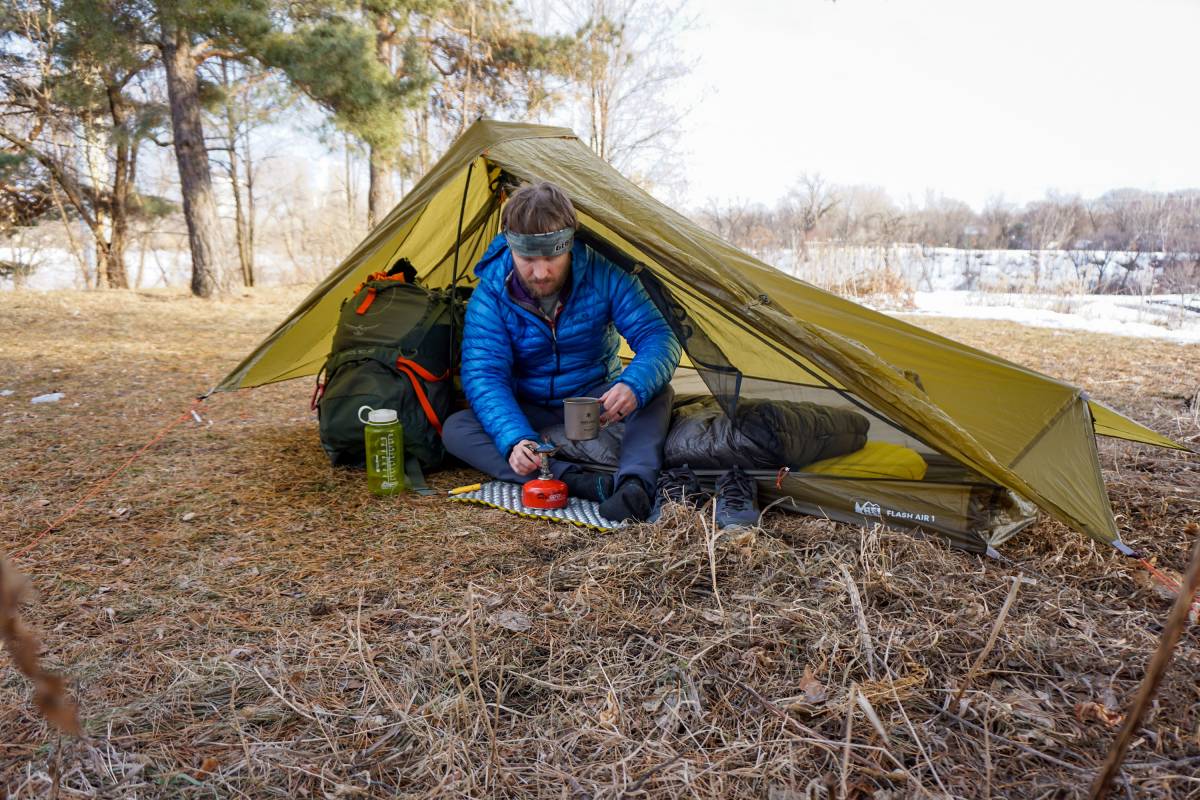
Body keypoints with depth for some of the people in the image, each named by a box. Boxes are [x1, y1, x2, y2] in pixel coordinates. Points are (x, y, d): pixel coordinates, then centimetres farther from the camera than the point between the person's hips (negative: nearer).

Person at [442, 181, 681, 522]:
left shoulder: (604, 275, -20)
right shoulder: (490, 295, -19)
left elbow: (658, 338, -25)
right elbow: (483, 375, -25)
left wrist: (634, 386, -49)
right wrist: (514, 438, -44)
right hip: (530, 413, 1)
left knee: (657, 393, -28)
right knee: (455, 429, -26)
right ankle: (575, 480, -42)